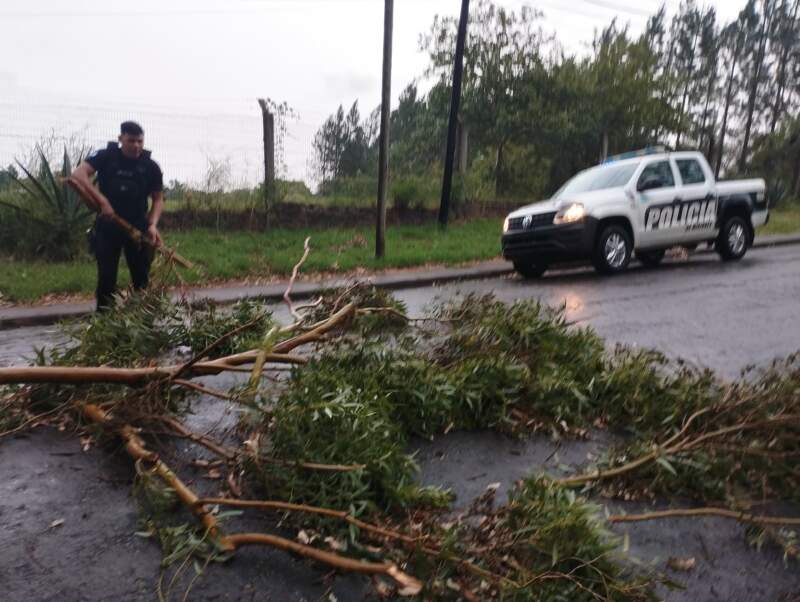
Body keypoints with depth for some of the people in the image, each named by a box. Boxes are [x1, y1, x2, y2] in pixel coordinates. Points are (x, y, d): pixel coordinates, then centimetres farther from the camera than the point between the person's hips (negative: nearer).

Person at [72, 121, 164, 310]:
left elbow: (158, 199, 4)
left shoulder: (150, 166, 0)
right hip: (108, 225, -1)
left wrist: (152, 224, -12)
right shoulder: (105, 156, -4)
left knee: (141, 276, 5)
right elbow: (79, 174, -16)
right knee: (106, 276, 1)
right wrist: (102, 201, -27)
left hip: (138, 226, 1)